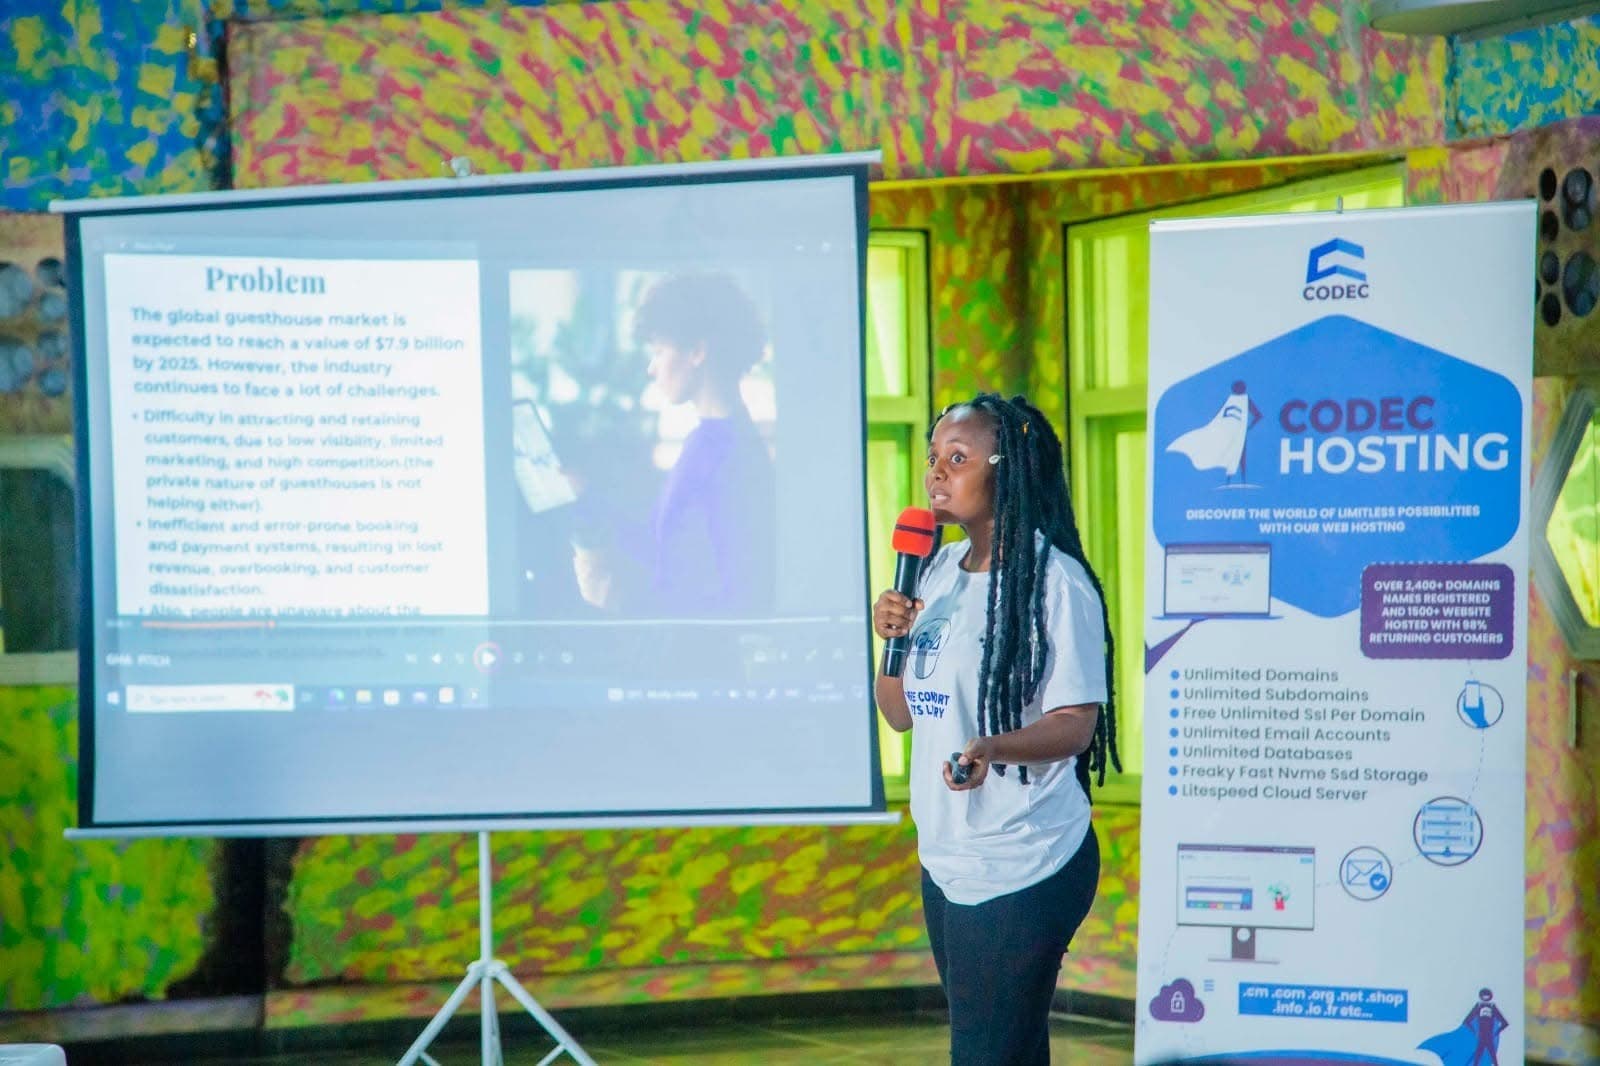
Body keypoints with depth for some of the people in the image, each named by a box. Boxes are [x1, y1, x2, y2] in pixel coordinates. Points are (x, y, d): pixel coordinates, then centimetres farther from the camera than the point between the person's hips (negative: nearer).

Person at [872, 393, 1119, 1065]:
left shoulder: (1055, 581, -14)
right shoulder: (937, 575, 9)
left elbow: (1076, 725, -17)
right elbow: (903, 714, 14)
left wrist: (993, 748, -34)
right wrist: (892, 642, -4)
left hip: (1025, 871, -8)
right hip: (945, 859, 8)